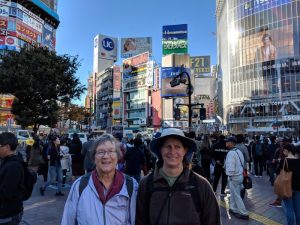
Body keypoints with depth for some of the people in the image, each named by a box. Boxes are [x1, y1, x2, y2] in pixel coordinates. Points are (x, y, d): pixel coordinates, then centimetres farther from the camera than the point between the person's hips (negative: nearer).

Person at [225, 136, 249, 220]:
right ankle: (233, 209, 33)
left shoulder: (231, 153, -23)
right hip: (240, 175, 9)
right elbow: (241, 163, 12)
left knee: (237, 196, 4)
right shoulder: (238, 151, 7)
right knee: (233, 193, 21)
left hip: (234, 176, -9)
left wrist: (230, 176, -15)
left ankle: (244, 214, 13)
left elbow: (231, 167, -27)